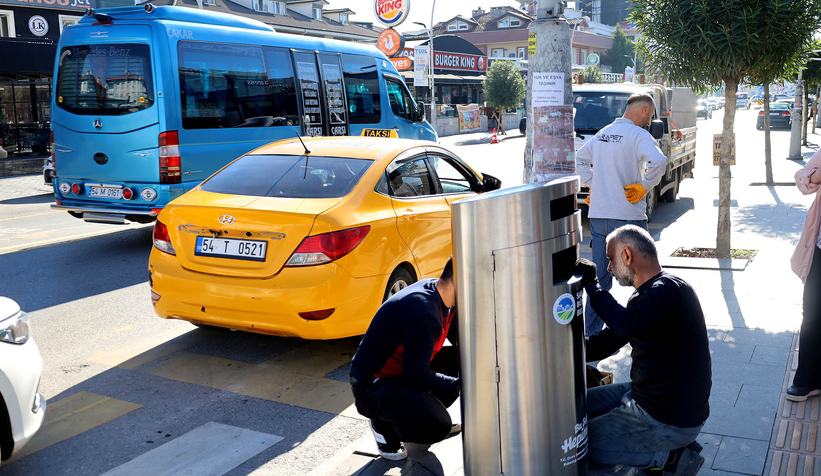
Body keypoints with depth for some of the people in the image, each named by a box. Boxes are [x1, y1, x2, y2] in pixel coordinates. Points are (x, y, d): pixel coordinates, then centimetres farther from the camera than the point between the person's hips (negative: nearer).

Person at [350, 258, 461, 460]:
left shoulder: (443, 296, -1)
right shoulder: (423, 312, -30)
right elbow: (416, 375, -27)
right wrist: (459, 385, -19)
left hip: (406, 368, 10)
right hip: (374, 384, -9)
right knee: (438, 426, -27)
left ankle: (426, 414, 14)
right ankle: (384, 424, 0)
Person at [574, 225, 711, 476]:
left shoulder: (669, 290, -22)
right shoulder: (651, 292, 11)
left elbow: (625, 326, -41)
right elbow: (608, 340, 16)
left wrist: (591, 284, -28)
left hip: (671, 422, -10)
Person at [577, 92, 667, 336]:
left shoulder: (603, 133, 14)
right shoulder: (638, 135, -9)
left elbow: (580, 160, 20)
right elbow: (658, 161, -26)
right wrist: (644, 186, -14)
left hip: (598, 215, 6)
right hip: (627, 216, -6)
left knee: (599, 278, 11)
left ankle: (591, 332, 14)